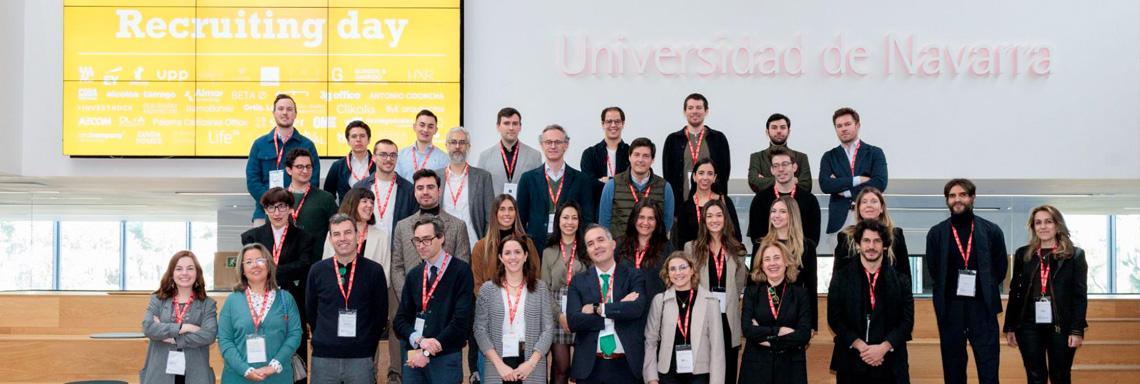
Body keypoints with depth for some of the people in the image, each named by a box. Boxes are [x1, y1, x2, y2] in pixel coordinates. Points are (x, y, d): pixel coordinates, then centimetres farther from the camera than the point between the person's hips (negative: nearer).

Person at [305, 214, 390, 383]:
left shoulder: (374, 271, -1)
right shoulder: (317, 271, 3)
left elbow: (381, 314, 5)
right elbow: (311, 312, 11)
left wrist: (368, 347, 6)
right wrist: (325, 341, 11)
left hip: (361, 358, -1)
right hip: (323, 357, 1)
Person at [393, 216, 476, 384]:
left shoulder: (461, 271, -4)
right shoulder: (414, 275, 13)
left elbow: (461, 319, -11)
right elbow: (400, 320, 11)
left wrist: (428, 352, -9)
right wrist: (418, 340, -9)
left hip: (446, 358, -4)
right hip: (413, 357, 5)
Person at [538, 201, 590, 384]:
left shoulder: (586, 249, 6)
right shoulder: (549, 252, 10)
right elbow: (545, 288, 5)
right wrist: (559, 315, -8)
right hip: (557, 315, 1)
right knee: (560, 368, 0)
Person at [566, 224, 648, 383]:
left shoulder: (633, 276, 2)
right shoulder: (578, 281, 5)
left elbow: (636, 308, -16)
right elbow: (573, 322, -9)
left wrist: (597, 309, -12)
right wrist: (619, 309, -12)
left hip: (626, 365, -1)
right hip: (589, 366, 1)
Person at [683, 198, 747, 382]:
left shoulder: (736, 250, 10)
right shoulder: (691, 247, 4)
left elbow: (740, 284, 16)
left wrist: (728, 300, 6)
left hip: (728, 320, 2)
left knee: (728, 372, 4)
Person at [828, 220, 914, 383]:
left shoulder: (900, 281, 7)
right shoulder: (841, 279, 5)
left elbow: (907, 320, 2)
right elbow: (834, 318, -1)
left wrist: (883, 347, -12)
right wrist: (860, 346, -12)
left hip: (890, 365, 0)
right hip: (851, 363, 0)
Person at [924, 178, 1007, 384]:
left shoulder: (991, 231, 3)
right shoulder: (936, 233, 4)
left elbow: (1000, 267, 9)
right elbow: (933, 270, 8)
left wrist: (985, 290, 6)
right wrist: (950, 291, 6)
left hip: (983, 308, -1)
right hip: (950, 309, 1)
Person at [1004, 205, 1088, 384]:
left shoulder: (1075, 255, 2)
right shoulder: (1023, 254, 8)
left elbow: (1080, 295, -1)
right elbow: (1014, 292, 9)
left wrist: (1077, 330, -9)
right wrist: (1010, 327, 5)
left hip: (1061, 326, -2)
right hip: (1029, 326, 2)